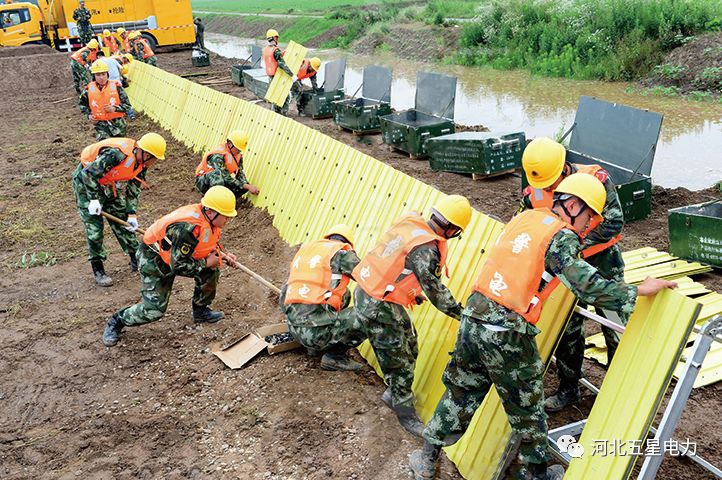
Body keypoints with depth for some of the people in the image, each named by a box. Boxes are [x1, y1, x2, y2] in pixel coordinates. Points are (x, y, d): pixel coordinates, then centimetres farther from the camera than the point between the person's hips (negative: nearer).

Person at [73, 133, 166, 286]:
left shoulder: (141, 163, -9)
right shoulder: (116, 153, -37)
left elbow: (133, 190, 1)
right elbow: (89, 173, -32)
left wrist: (132, 214, -5)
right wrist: (94, 199, -29)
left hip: (109, 185, 7)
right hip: (85, 182, -7)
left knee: (123, 220, 7)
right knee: (94, 226, -7)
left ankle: (136, 260, 20)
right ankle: (98, 270, 4)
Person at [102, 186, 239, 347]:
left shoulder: (207, 217, -12)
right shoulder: (188, 229, -39)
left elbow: (208, 245, 10)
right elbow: (177, 265, -32)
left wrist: (222, 255, -4)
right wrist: (206, 262, -23)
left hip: (179, 254, 8)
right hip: (154, 260, -8)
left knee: (211, 272, -7)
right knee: (153, 310, -10)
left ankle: (200, 311, 16)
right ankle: (116, 321, 16)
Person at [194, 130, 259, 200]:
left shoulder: (238, 155, -2)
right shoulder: (217, 155, -28)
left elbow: (240, 173, -5)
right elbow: (226, 177, -33)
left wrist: (248, 186, -26)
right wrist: (246, 186, -34)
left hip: (221, 182, 7)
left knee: (245, 184, -14)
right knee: (217, 173, -40)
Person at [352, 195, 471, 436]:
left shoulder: (409, 222, 1)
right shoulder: (425, 249, -24)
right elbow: (435, 290, -21)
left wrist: (413, 292, 23)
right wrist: (461, 313, -9)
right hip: (378, 308, -9)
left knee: (409, 348, 24)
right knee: (399, 361, 7)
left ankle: (394, 393, 42)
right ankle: (406, 414, 23)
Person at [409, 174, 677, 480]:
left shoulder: (524, 218, 11)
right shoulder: (562, 237, -9)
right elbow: (587, 286, -19)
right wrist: (639, 291, -9)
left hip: (472, 318, 6)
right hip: (508, 336, -6)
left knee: (460, 393, 21)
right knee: (527, 409, 15)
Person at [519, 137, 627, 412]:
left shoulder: (595, 179, -20)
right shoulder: (533, 194, -10)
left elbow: (614, 223, -20)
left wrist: (577, 244, -25)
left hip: (603, 264, -3)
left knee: (617, 331, 5)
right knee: (567, 330, 10)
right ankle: (568, 389, 27)